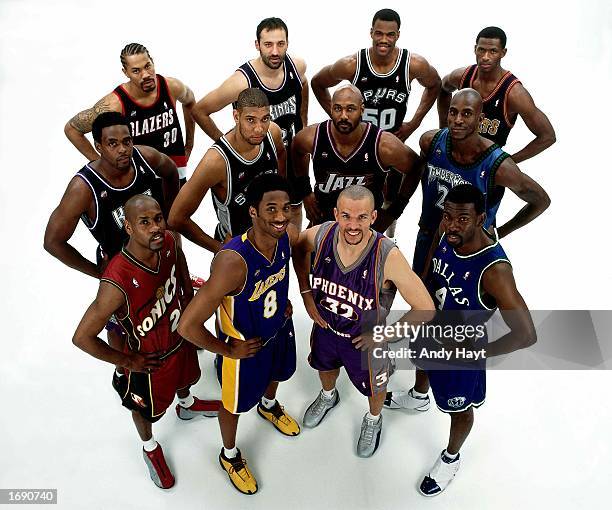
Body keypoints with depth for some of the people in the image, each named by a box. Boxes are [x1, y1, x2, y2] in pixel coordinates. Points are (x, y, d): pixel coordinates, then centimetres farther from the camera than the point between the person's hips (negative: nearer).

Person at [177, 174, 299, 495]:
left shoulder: (288, 236, -23)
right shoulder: (233, 262, -43)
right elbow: (188, 326, -40)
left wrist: (284, 299, 4)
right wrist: (226, 350, -23)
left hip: (279, 327, 6)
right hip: (243, 346, -6)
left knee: (276, 373, 36)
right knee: (234, 404, 23)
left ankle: (269, 406, 72)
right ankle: (229, 456, 55)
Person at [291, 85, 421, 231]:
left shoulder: (384, 146, -24)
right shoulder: (312, 138, -18)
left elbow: (415, 168, -6)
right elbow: (297, 151, 7)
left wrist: (394, 211, -6)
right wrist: (305, 192, 6)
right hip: (323, 219, 2)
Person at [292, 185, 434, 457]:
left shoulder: (388, 256, -38)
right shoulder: (321, 234, -27)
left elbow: (425, 309, -29)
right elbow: (299, 248, 0)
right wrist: (306, 293, -6)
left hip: (367, 338, -3)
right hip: (326, 325, 3)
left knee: (374, 386, 26)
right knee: (325, 366, 34)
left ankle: (373, 421, 61)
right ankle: (328, 396, 69)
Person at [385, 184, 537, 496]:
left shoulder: (494, 270, -40)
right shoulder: (446, 233, -21)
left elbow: (526, 335, -36)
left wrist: (476, 353, -27)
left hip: (461, 347, -6)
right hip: (432, 325, 6)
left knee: (459, 408, 21)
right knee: (422, 360, 36)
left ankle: (450, 459, 51)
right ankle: (418, 397, 71)